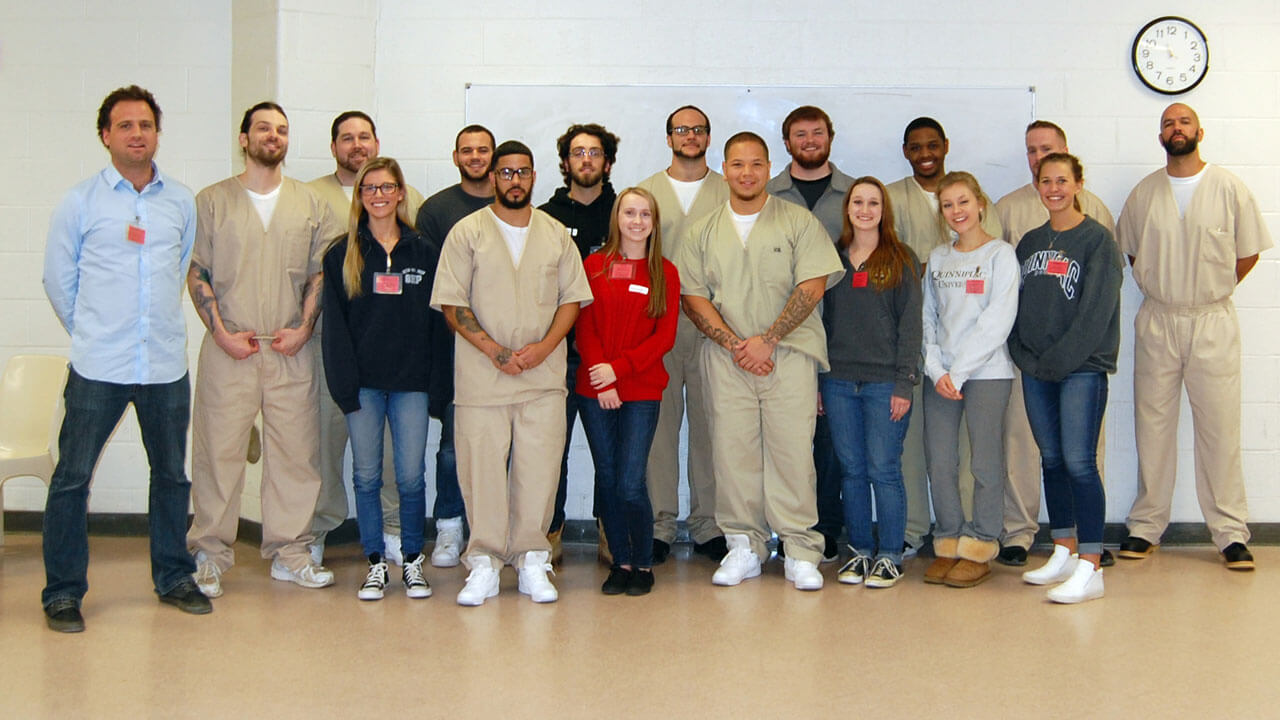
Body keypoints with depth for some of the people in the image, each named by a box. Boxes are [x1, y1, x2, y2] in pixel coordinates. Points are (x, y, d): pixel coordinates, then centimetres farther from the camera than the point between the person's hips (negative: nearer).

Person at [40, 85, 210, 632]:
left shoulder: (182, 201, 7)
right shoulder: (79, 203, 1)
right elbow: (58, 280, 7)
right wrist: (92, 333, 10)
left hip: (167, 365, 3)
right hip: (98, 367, -2)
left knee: (172, 474, 11)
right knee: (72, 477, -1)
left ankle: (173, 577, 26)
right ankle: (62, 592, 11)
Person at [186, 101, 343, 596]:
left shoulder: (310, 204, 12)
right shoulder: (212, 201, 7)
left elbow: (321, 272, 9)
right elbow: (197, 273, 4)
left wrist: (303, 328, -4)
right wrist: (221, 332, -7)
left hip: (292, 351, 2)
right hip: (228, 349, -1)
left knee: (295, 450, 3)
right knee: (218, 449, -1)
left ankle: (290, 552, 14)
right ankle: (210, 553, 10)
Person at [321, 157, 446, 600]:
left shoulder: (424, 253, 8)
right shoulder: (341, 255, 6)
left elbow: (435, 320, 7)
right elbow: (335, 323, 1)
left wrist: (432, 377, -2)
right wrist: (345, 382, -8)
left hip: (411, 382, 0)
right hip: (363, 381, 0)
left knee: (411, 476, 0)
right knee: (367, 476, 4)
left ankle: (413, 561, 15)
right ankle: (375, 563, 15)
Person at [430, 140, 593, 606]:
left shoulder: (556, 235, 12)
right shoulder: (467, 232, 4)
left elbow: (572, 297, 10)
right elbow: (452, 304, -1)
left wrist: (544, 346, -6)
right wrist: (494, 350, -11)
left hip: (544, 376, 2)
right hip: (481, 376, -2)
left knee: (539, 470, 1)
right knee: (481, 469, -2)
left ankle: (531, 560, 12)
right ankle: (484, 564, 9)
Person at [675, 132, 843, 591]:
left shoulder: (798, 222, 5)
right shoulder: (703, 232, 13)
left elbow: (813, 286, -3)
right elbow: (692, 296, 7)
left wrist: (767, 340, -9)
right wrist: (735, 344, -7)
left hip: (789, 353, -2)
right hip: (726, 358, 2)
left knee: (792, 449, -6)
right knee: (732, 450, 0)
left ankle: (801, 552, 2)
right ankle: (743, 546, 12)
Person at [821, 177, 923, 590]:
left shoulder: (901, 260, 2)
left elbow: (910, 325, -2)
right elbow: (822, 319, 13)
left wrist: (904, 384, -10)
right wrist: (817, 381, 8)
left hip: (885, 382, -3)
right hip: (839, 381, 4)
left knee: (883, 471, -3)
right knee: (851, 470, 6)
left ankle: (890, 557, 8)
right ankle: (860, 552, 17)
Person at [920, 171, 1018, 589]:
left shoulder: (1001, 256, -1)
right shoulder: (937, 259, 14)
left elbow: (997, 322, -9)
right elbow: (927, 319, 11)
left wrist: (958, 372, -12)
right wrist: (936, 371, -3)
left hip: (986, 372, -4)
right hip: (939, 376, 4)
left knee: (985, 464, -2)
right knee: (939, 464, 3)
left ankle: (979, 549, 8)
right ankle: (948, 544, 14)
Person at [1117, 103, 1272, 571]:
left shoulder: (1229, 188, 0)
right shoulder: (1144, 193, 5)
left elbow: (1248, 252, 7)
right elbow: (1130, 251, 17)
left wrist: (1209, 290, 6)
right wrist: (1163, 288, 10)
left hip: (1213, 322, -2)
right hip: (1156, 322, 2)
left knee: (1219, 426, -2)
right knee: (1153, 424, 4)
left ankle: (1231, 532, 6)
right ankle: (1146, 527, 13)